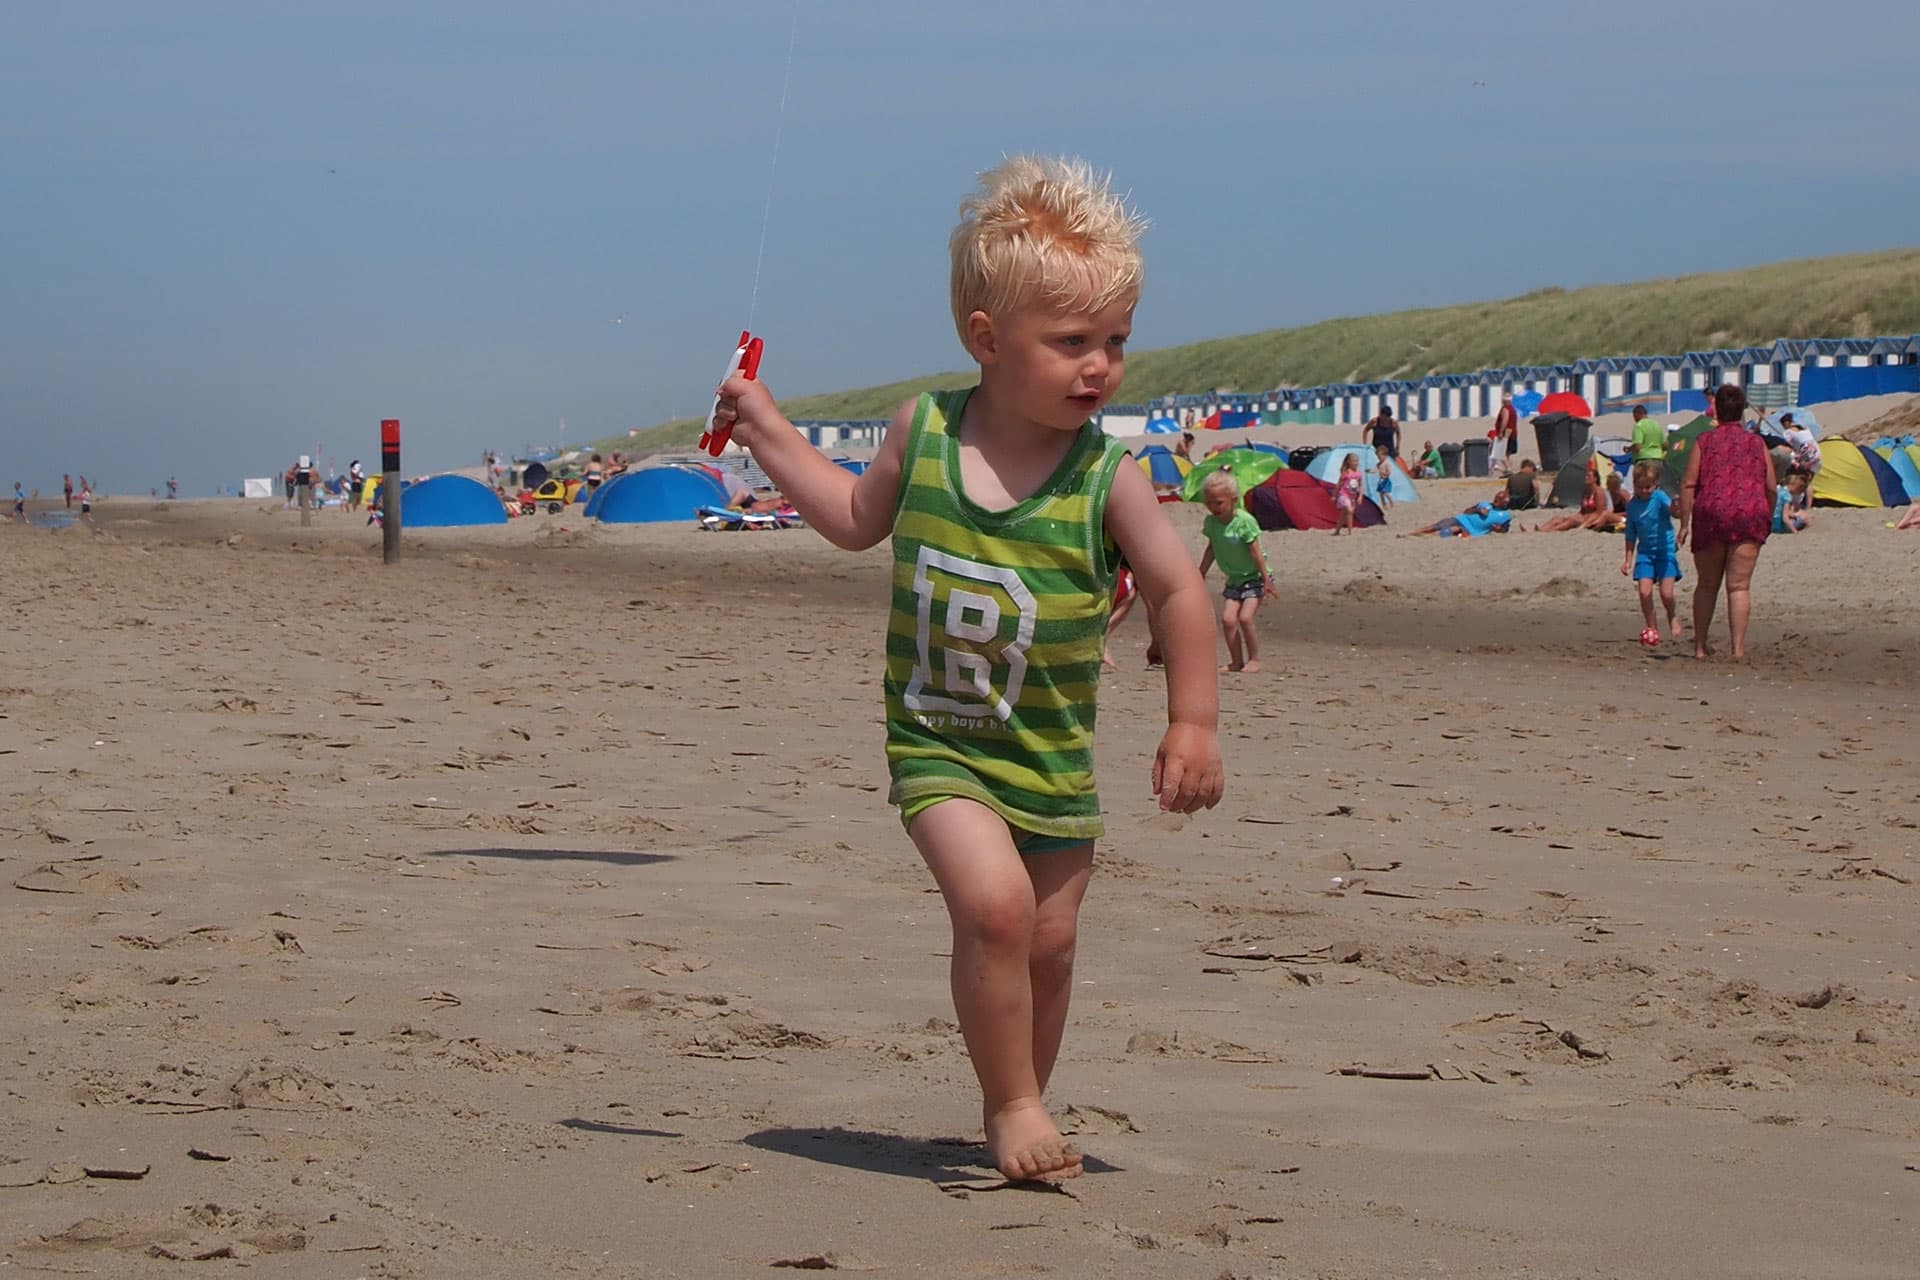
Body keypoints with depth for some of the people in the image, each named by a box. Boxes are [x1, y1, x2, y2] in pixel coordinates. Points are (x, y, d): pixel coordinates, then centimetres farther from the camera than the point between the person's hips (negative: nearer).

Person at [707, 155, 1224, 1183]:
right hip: (937, 746, -1)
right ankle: (1012, 1105, -8)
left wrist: (1193, 721, -5)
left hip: (1052, 756, 1)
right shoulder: (922, 431, -7)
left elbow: (1178, 593, -2)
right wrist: (766, 430, 13)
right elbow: (860, 518, 13)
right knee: (995, 901, -23)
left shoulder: (1107, 479, -12)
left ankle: (1014, 1118, 29)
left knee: (1048, 942, 8)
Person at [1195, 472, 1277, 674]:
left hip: (1254, 577, -5)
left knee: (1245, 617, -17)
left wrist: (1266, 579, -16)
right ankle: (1236, 661, 3)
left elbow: (1255, 552, -18)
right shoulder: (1211, 522, -4)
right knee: (1227, 618, -9)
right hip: (1233, 580, 5)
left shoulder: (1244, 521, -21)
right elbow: (1211, 550, 11)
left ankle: (1254, 659, -1)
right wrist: (1201, 575, 15)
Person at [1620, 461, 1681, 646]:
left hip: (1665, 550, -3)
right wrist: (1628, 559, 12)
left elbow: (1671, 509, -29)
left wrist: (1674, 507, -53)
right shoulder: (1632, 506, 4)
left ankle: (1671, 619, 20)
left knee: (1666, 593, -11)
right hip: (1645, 551, 3)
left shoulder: (1659, 497, -8)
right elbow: (1631, 535, 13)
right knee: (1644, 591, -9)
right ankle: (1651, 628, 7)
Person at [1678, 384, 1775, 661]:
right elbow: (1771, 488, 8)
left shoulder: (1704, 441, 5)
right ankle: (1738, 648, -10)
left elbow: (1688, 484, -1)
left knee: (1706, 584, 12)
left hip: (1710, 514, 0)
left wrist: (1684, 524, 1)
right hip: (1750, 514, 0)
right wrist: (1766, 521, 20)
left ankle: (1700, 645, 14)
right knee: (1739, 586, -1)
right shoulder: (1757, 443, 10)